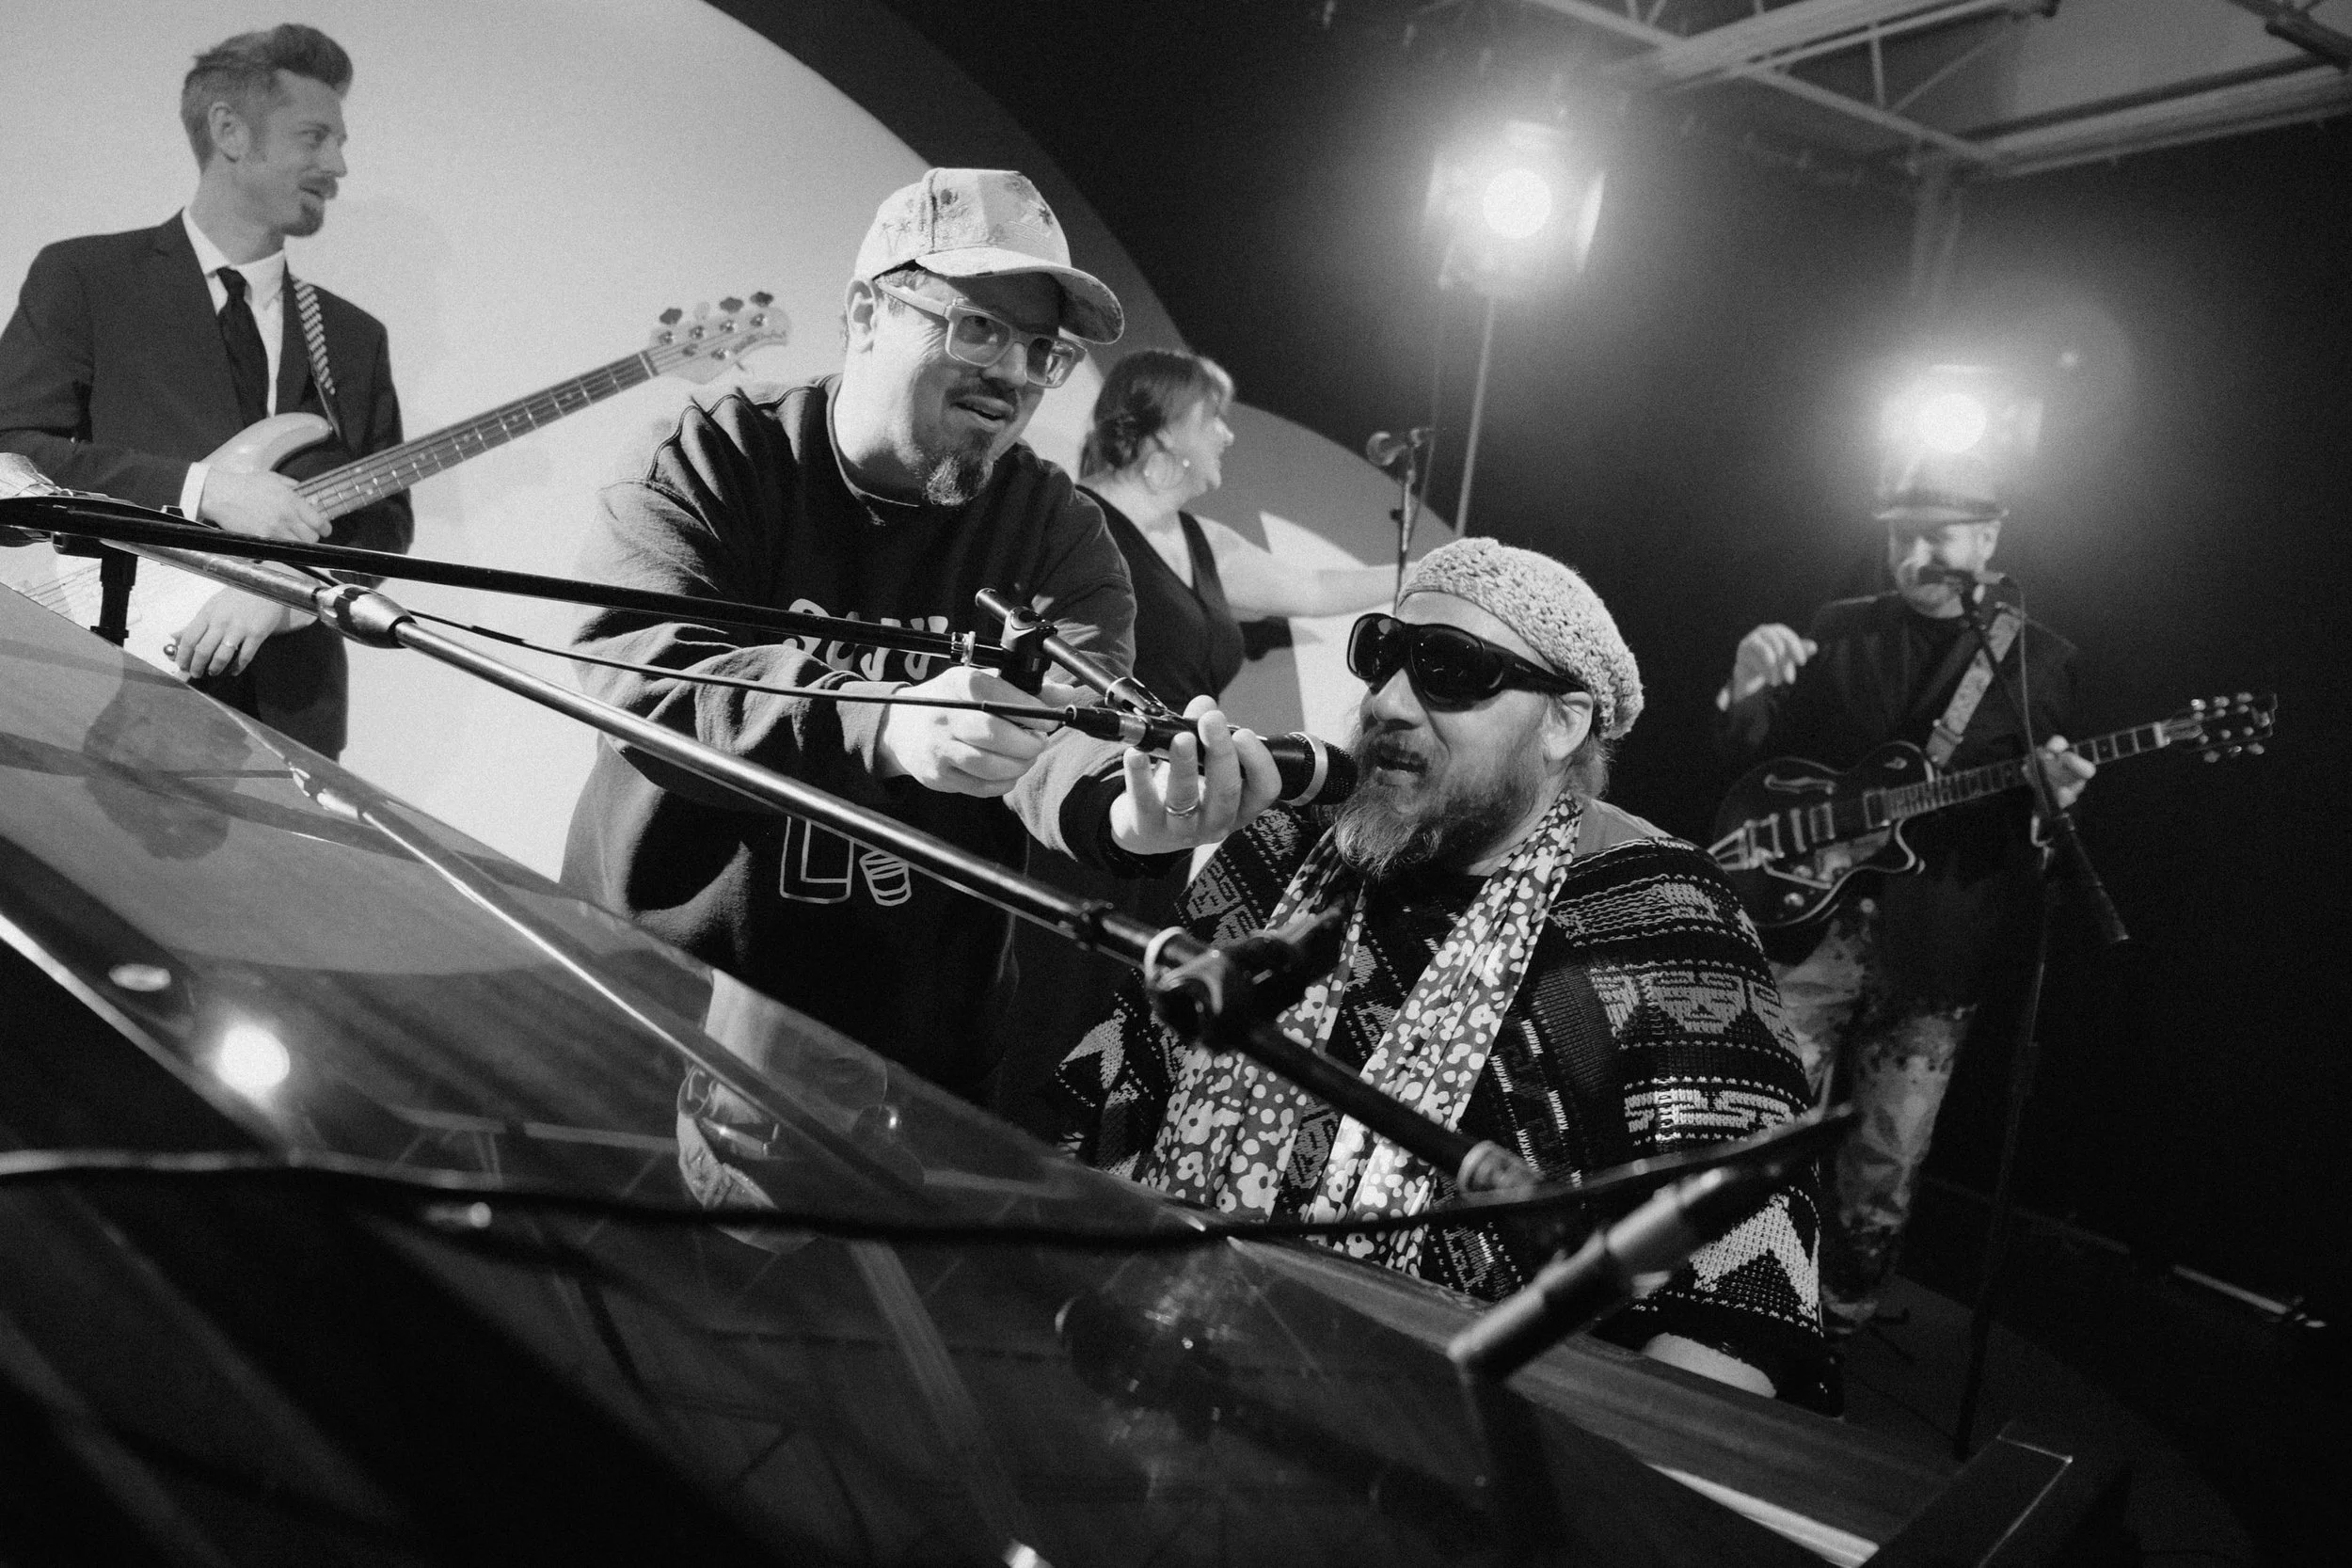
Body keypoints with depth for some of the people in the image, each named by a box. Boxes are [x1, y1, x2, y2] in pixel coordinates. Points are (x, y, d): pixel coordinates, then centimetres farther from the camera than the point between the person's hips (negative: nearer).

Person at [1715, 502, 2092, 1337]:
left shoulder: (2042, 659, 4)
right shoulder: (1837, 629, 7)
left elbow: (2035, 848, 5)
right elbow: (1757, 754, 7)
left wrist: (2047, 801, -20)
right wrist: (1748, 691, -15)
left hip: (1933, 954, 0)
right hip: (1808, 924, 1)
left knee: (1883, 1180, 7)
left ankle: (1834, 1331, 29)